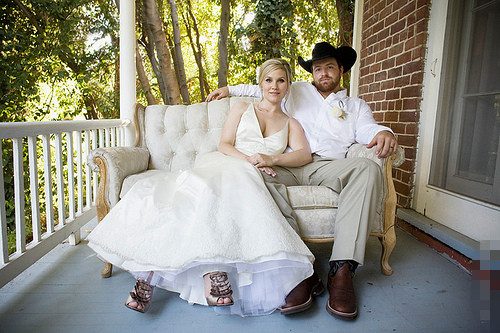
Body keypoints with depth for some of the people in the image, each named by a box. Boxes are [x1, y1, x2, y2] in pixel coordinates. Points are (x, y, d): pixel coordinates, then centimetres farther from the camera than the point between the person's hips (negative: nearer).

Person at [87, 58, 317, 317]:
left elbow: (305, 154, 5)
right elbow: (224, 144, 9)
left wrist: (272, 159, -13)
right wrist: (248, 158, -10)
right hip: (221, 165, 1)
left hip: (249, 178, 0)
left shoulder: (291, 124, 25)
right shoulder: (242, 109, 23)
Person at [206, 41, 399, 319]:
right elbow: (264, 90, 37)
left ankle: (342, 268, -34)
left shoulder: (356, 106, 25)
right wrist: (229, 89, 30)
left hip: (329, 167, 0)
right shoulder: (297, 91, 28)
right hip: (289, 166, 1)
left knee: (368, 168, -32)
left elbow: (366, 129, 6)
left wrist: (383, 132, -18)